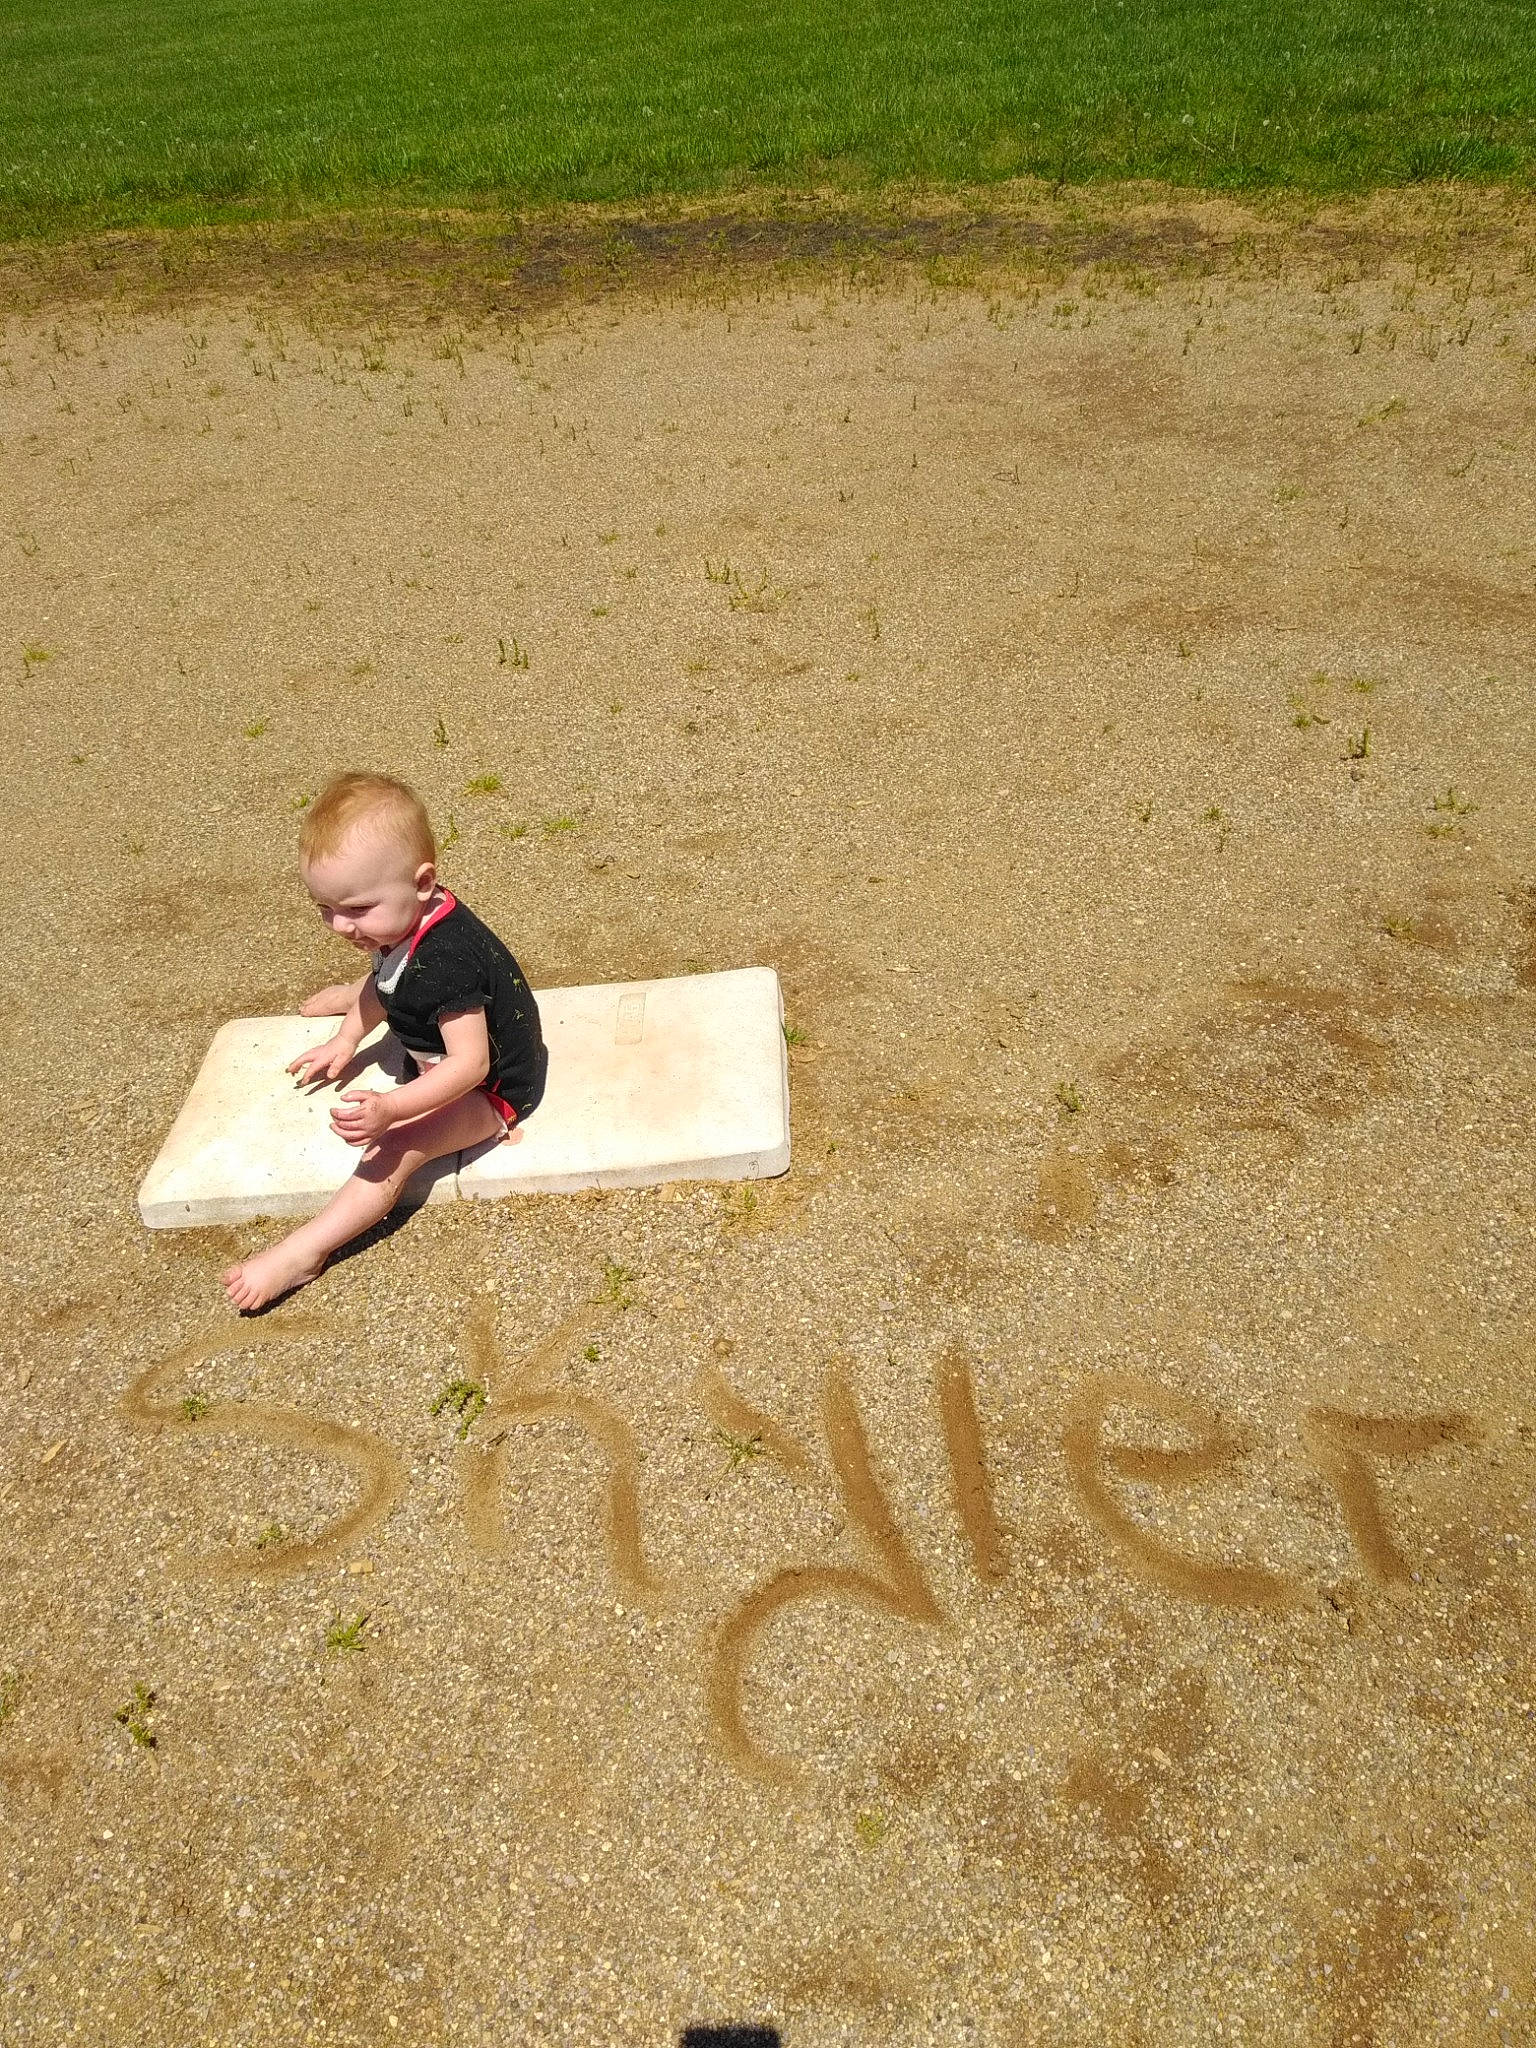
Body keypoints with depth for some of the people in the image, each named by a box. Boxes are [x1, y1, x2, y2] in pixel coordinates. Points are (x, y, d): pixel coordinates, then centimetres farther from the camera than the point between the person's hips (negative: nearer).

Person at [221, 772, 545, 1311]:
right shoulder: (405, 921, -10)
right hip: (436, 1053, 10)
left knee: (391, 1153, -29)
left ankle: (302, 1253, -23)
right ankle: (354, 999, 64)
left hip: (490, 1090, -10)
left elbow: (470, 1064, -40)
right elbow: (387, 976, 13)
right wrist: (348, 1039, 8)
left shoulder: (445, 958, -39)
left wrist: (391, 1109, -48)